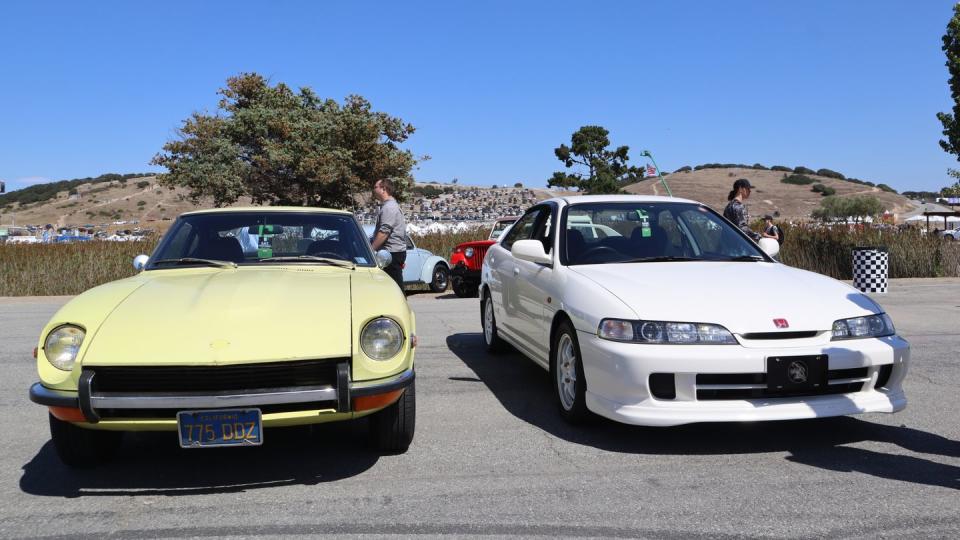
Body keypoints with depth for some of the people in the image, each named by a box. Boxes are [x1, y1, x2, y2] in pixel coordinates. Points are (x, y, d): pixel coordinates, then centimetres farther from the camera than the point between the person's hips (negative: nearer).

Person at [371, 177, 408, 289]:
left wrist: (371, 249, -19)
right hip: (394, 252, 10)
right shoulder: (390, 205, 20)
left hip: (393, 253, -10)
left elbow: (384, 232, -22)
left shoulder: (389, 207, -13)